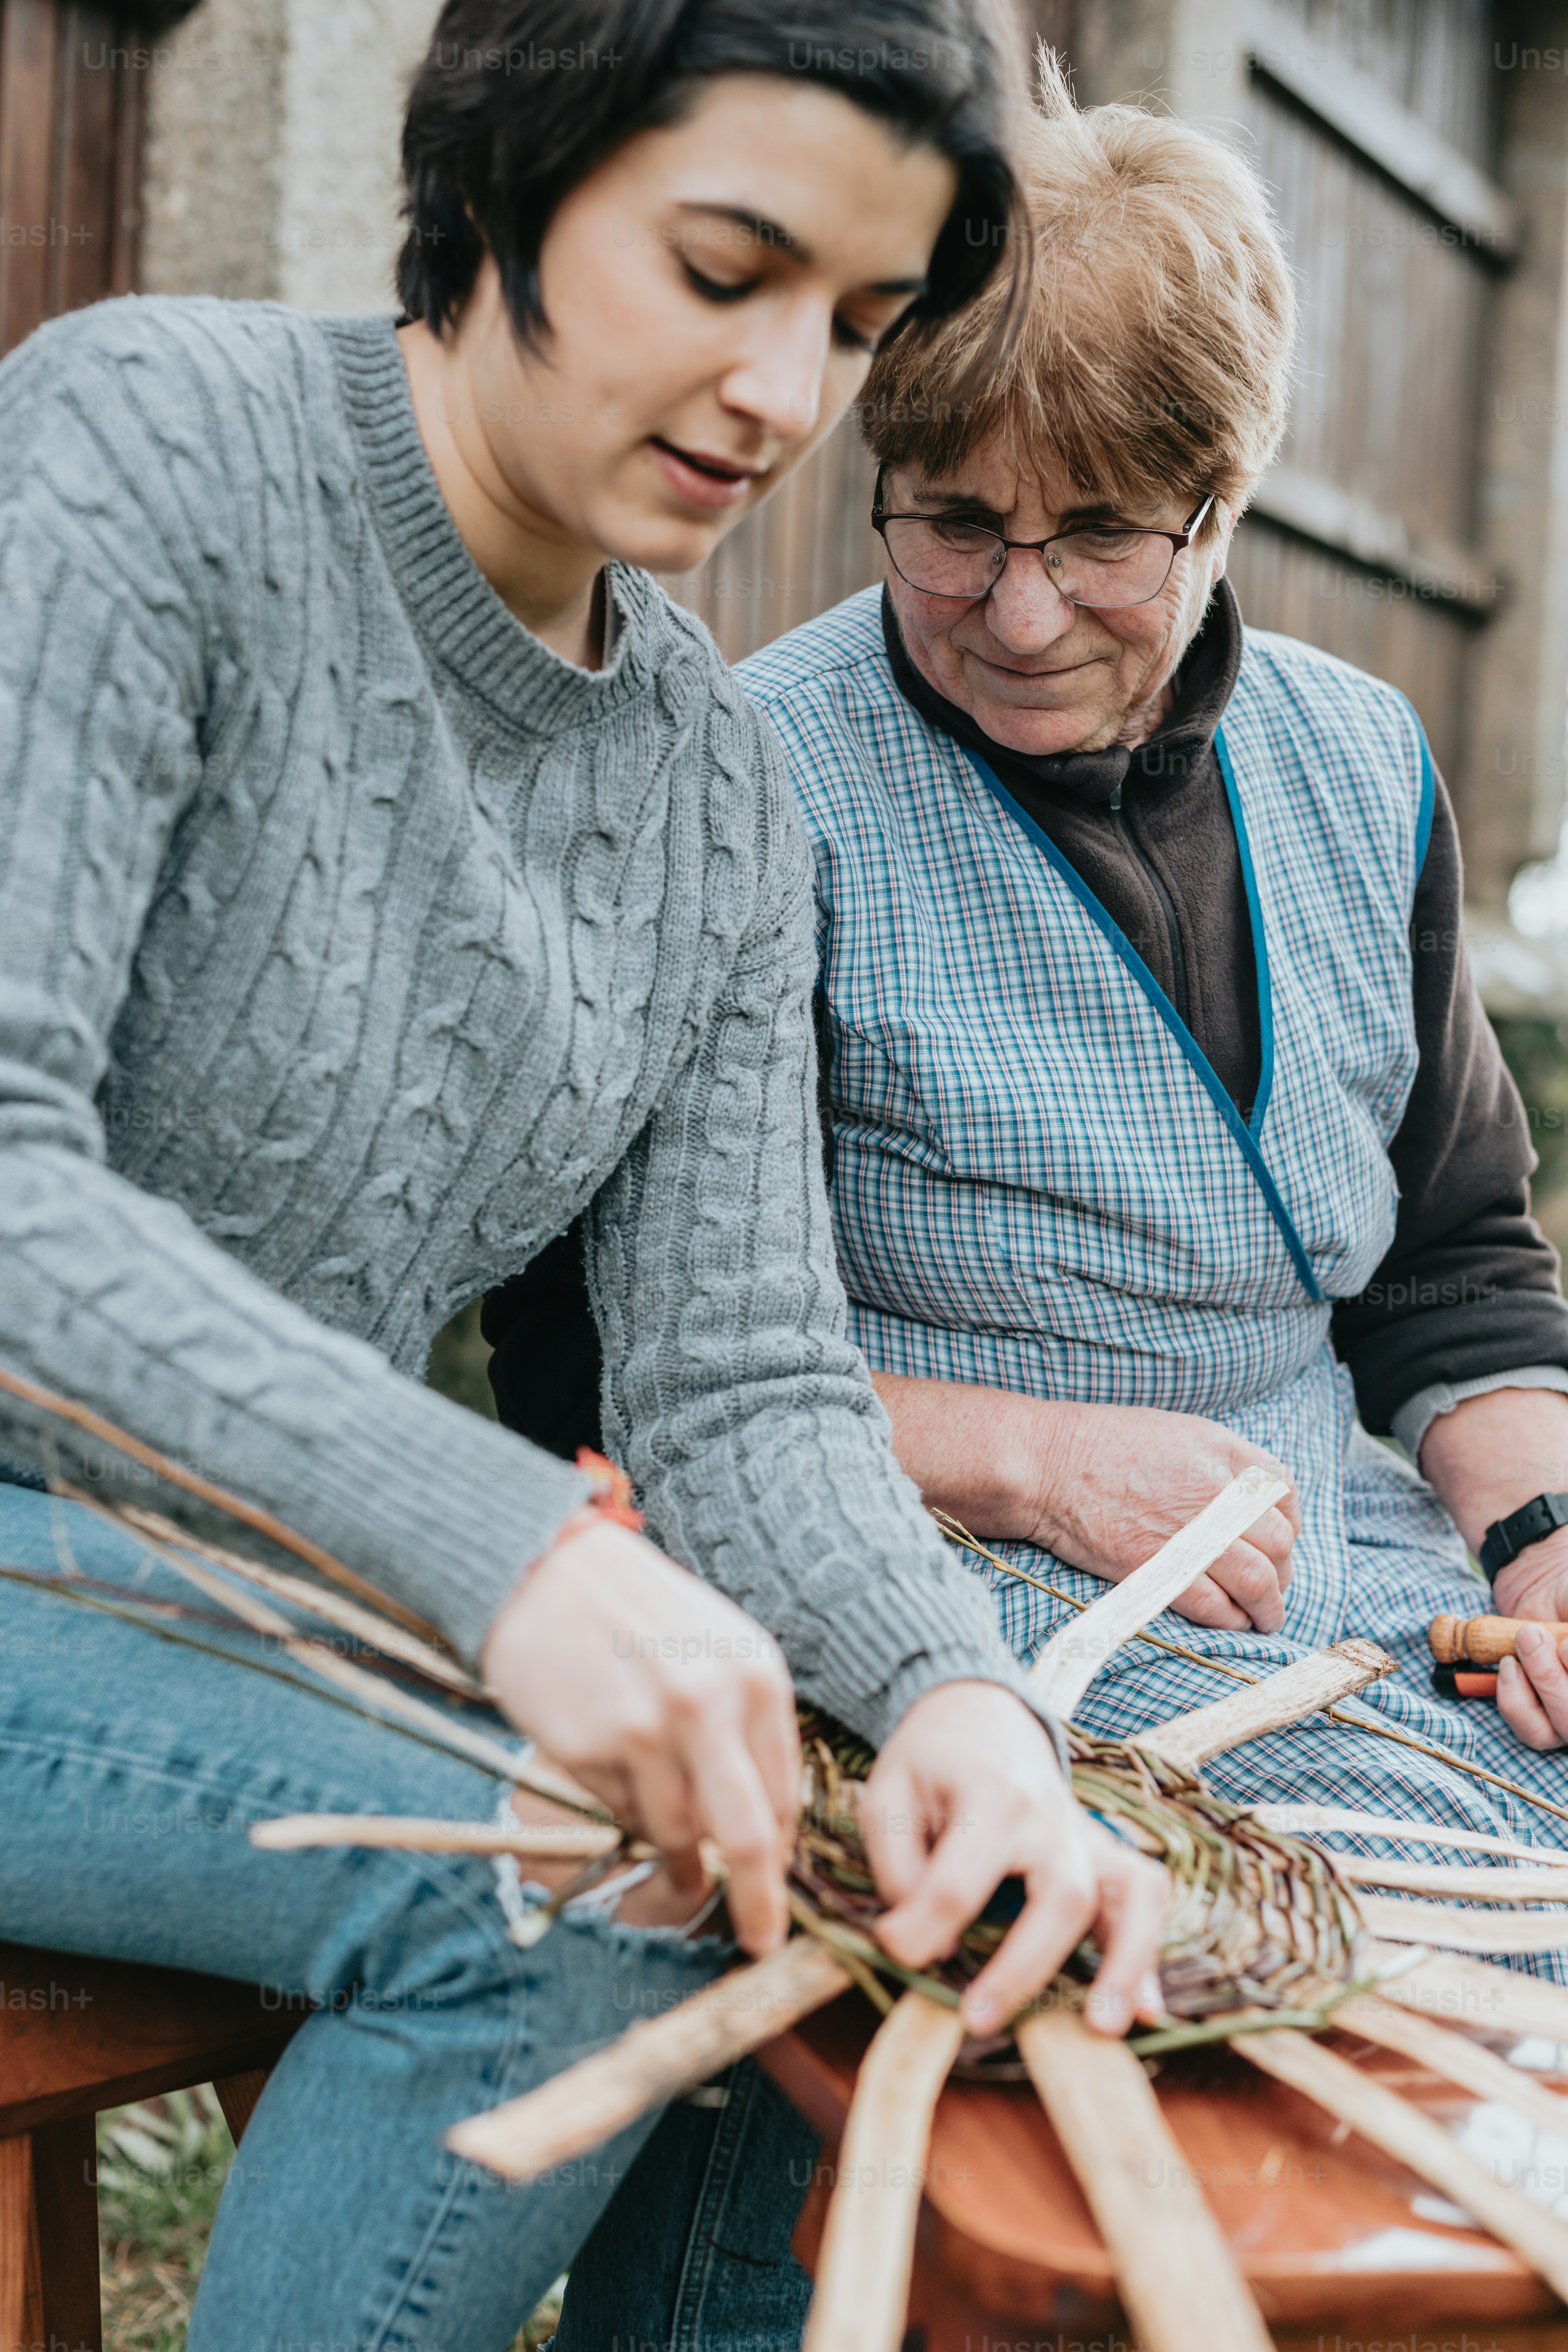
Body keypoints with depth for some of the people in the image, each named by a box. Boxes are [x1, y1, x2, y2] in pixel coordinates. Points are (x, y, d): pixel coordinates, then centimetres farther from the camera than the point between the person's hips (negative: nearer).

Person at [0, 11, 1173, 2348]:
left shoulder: (721, 786, 3)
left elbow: (745, 1382, -1)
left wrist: (954, 1686, -22)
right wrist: (504, 1539, -35)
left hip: (244, 1591, 6)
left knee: (829, 1890, -8)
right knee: (558, 1893, -24)